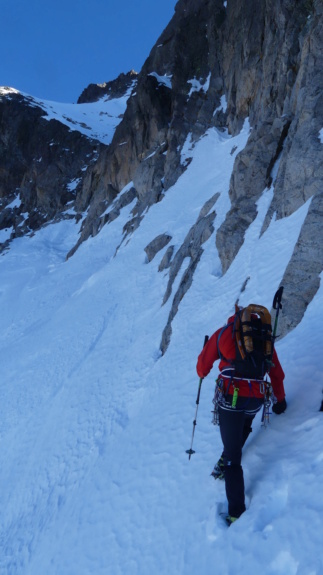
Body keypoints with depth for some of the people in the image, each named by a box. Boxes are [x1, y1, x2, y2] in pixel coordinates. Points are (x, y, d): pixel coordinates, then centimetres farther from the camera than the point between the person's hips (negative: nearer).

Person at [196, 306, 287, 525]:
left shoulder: (223, 333, 5)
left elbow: (204, 363, 9)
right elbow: (277, 371, 17)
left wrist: (202, 373, 32)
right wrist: (280, 398, 29)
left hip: (231, 398, -3)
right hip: (256, 400, 3)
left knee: (233, 456, 7)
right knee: (242, 427, 36)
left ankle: (237, 511, 6)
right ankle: (226, 462, 28)